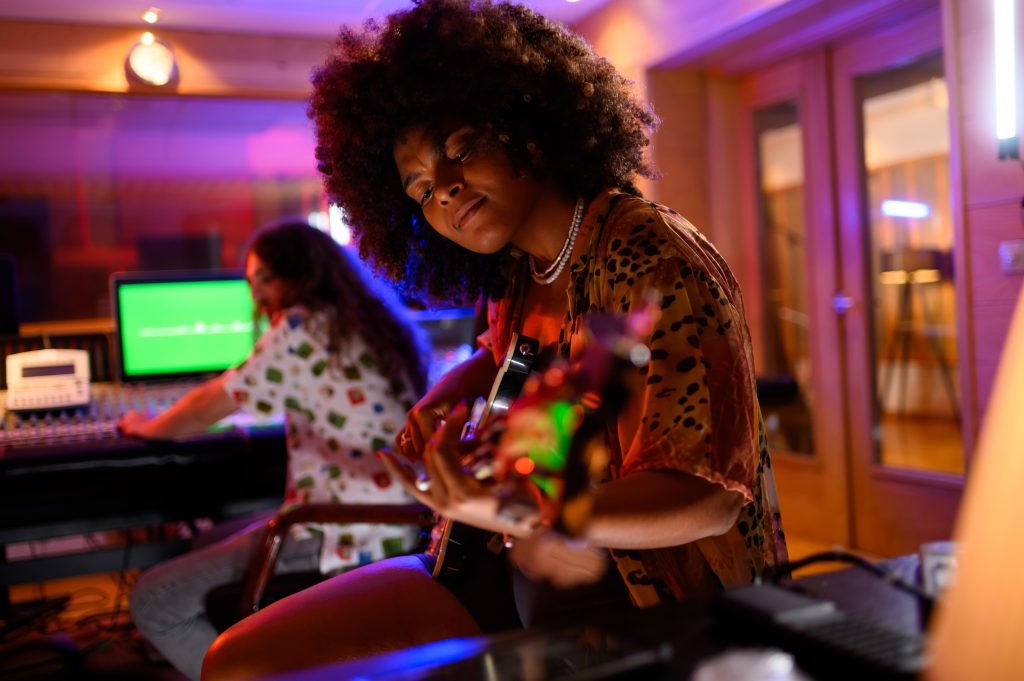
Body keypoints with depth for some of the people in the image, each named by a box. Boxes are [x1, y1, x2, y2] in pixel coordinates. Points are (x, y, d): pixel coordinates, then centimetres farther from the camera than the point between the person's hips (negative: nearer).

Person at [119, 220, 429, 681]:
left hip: (343, 539, -10)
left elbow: (213, 406, 0)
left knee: (153, 602, -2)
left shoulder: (302, 326, -10)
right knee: (212, 544, 27)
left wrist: (148, 428, 19)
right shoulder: (373, 324, 14)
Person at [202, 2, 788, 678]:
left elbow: (709, 495, -24)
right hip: (516, 570, 7)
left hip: (642, 597, -7)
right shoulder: (519, 272, 4)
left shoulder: (650, 260, -18)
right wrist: (441, 399, 4)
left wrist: (518, 515, -37)